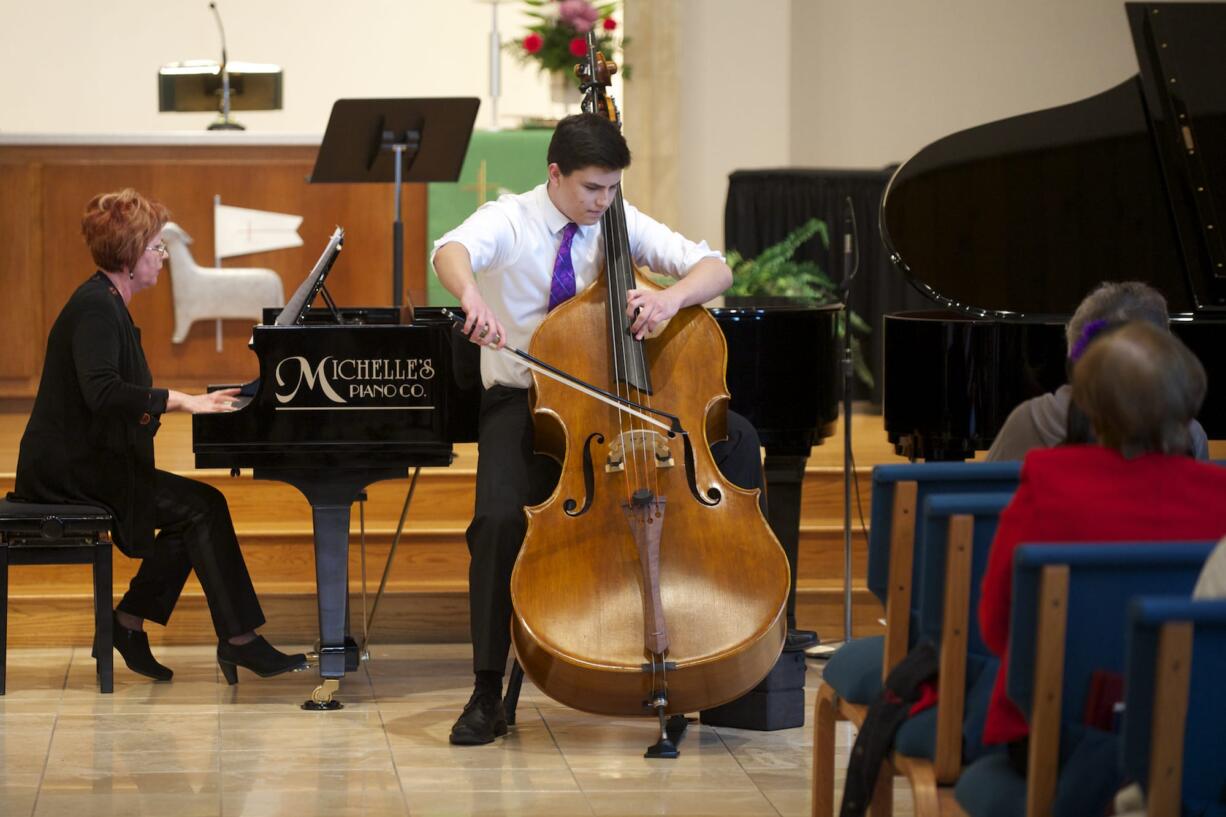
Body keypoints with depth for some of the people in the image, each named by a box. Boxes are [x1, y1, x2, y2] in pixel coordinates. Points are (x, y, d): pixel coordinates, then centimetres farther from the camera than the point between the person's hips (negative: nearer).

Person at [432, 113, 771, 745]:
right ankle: (487, 692, -19)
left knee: (736, 436, -18)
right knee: (500, 519, -30)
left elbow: (716, 268, -4)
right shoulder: (509, 222, -7)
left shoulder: (622, 223, 2)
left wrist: (674, 295, -27)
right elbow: (452, 251, -30)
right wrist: (472, 297, -54)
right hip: (523, 402, -3)